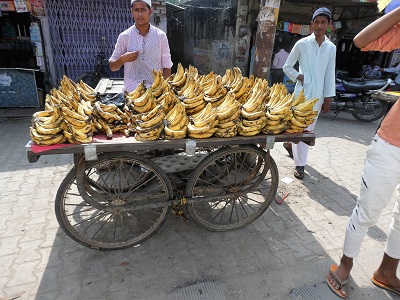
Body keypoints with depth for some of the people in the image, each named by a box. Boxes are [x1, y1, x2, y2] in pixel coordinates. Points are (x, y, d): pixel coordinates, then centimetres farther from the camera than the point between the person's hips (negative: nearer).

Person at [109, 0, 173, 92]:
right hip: (131, 91, 0)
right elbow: (112, 66, 5)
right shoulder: (125, 36, 1)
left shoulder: (161, 36, 1)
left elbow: (167, 67, 3)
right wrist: (123, 59, -15)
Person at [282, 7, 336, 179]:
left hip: (318, 94, 4)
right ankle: (300, 164, 6)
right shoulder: (302, 44, -3)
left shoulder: (331, 48, 7)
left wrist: (328, 98, 5)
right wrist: (299, 77, -11)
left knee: (308, 128, 12)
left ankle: (290, 144, 37)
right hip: (302, 92, -4)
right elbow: (287, 67, 4)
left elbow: (330, 74, 8)